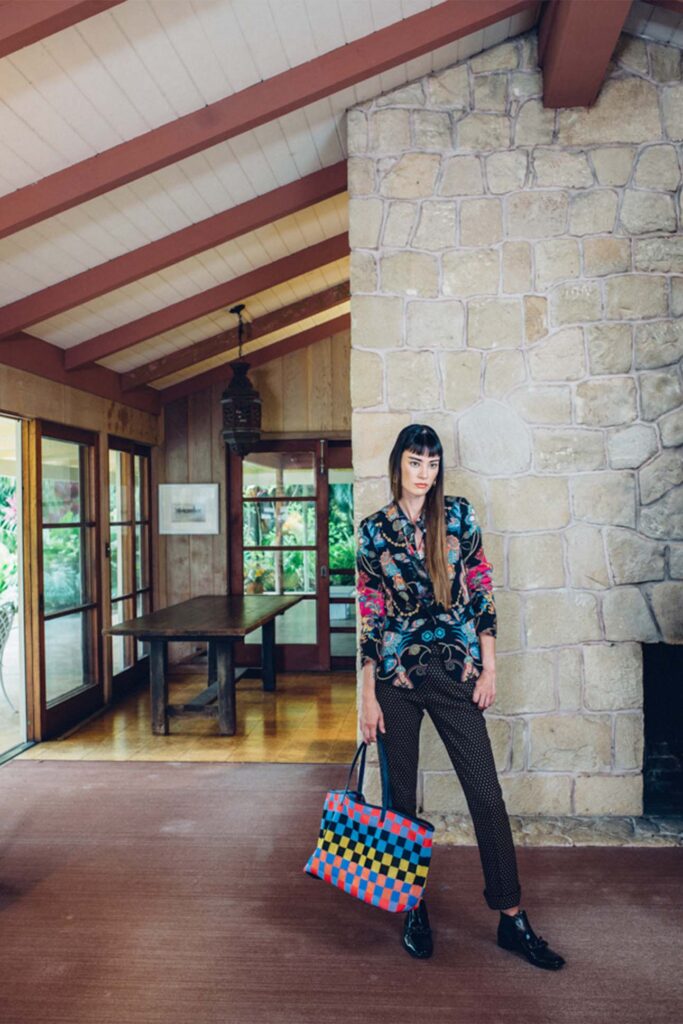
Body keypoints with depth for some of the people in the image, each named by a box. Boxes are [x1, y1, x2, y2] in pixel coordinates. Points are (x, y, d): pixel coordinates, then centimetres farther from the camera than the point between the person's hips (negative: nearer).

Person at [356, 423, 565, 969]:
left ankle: (513, 918, 20)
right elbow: (369, 615, 0)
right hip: (396, 674, 0)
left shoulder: (459, 515, 2)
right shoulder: (374, 530, 0)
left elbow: (481, 592, 3)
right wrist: (368, 694, -1)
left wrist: (489, 667, -1)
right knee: (401, 795, 11)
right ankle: (415, 909, 30)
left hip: (456, 669, 0)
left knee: (486, 791, 3)